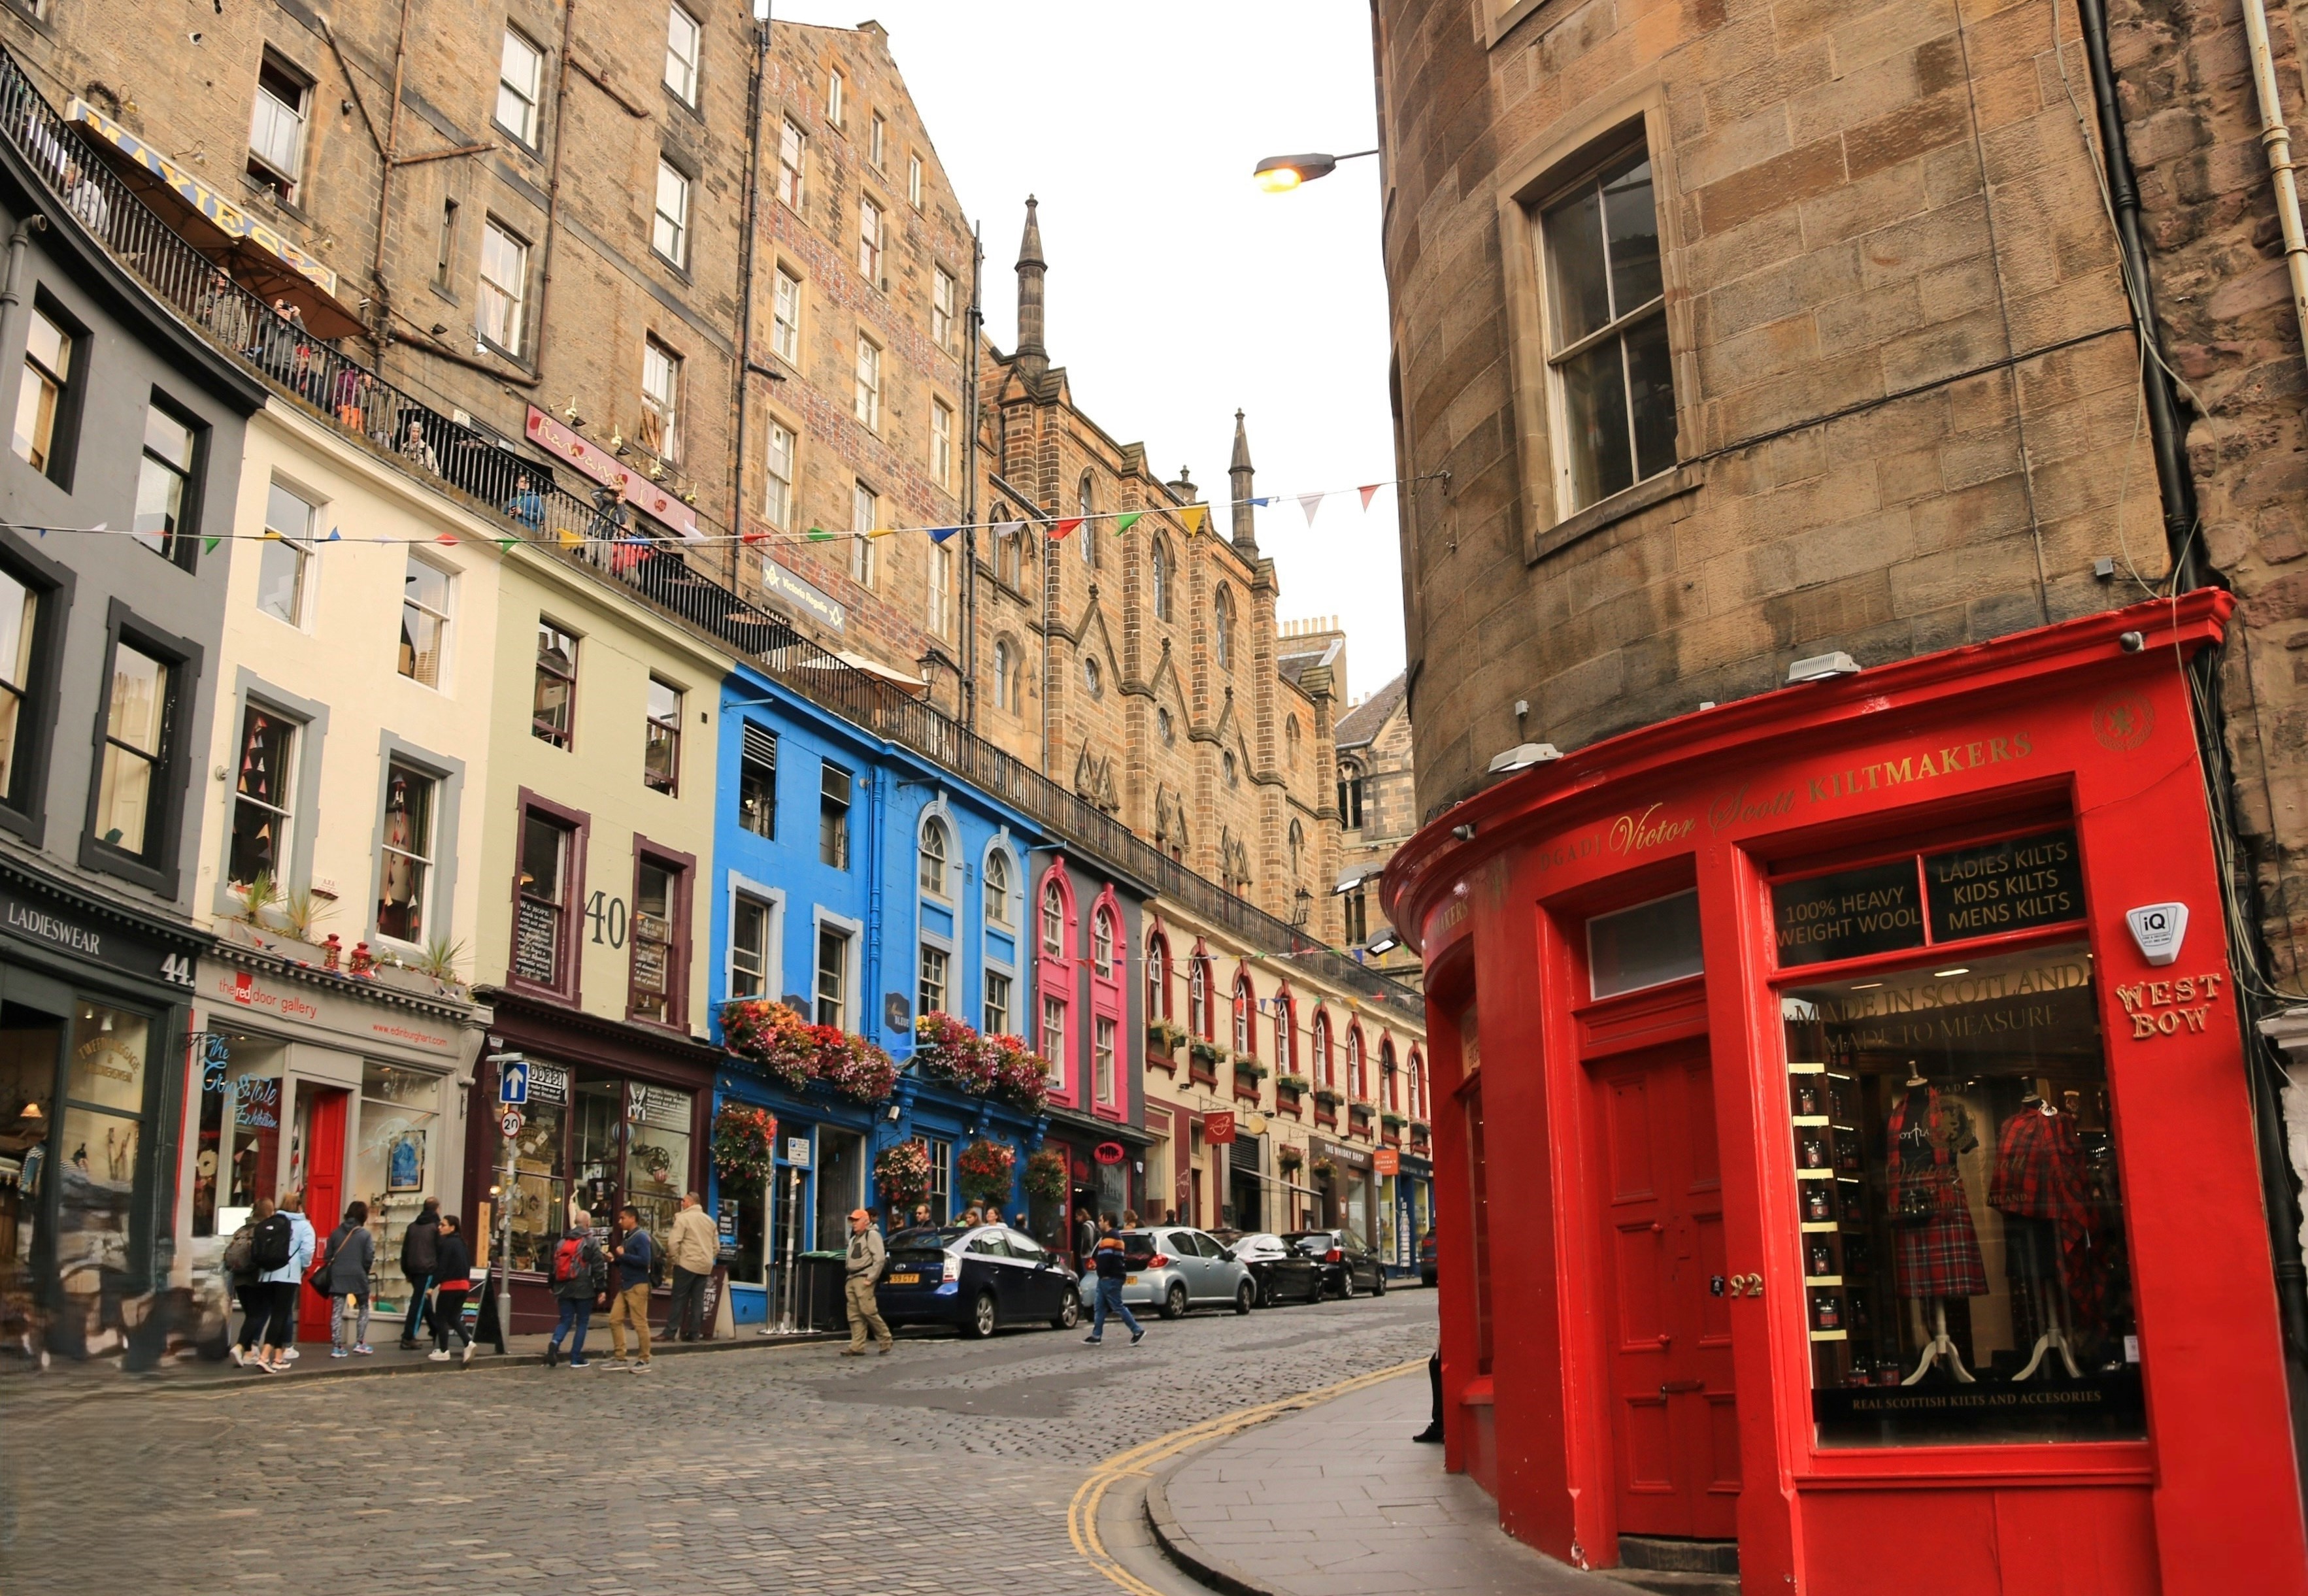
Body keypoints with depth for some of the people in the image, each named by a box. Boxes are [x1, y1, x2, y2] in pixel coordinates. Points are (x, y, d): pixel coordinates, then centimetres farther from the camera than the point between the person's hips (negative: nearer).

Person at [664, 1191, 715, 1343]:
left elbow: (674, 1242, -16)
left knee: (679, 1298, -2)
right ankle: (694, 1333, 7)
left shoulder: (683, 1218, -6)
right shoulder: (709, 1220, 15)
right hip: (705, 1266, 6)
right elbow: (716, 1246, 15)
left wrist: (674, 1257, -3)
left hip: (687, 1264, -6)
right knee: (698, 1300, 7)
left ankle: (671, 1332, -3)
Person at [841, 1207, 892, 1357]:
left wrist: (871, 1278, -17)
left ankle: (885, 1342, -4)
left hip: (863, 1279, -9)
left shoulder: (872, 1235, -3)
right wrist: (848, 1277, 14)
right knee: (854, 1316, 1)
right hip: (851, 1279, 9)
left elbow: (880, 1259, -13)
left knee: (868, 1311, -14)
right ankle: (857, 1347, -2)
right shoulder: (854, 1239, 26)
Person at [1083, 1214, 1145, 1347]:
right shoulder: (1114, 1235, 21)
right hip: (1109, 1278, 11)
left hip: (1110, 1278, -11)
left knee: (1118, 1306, -9)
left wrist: (1103, 1274, -18)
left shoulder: (1109, 1237, -14)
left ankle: (1138, 1331, -8)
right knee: (1100, 1307, 10)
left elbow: (1106, 1257, -23)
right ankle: (1096, 1336, 12)